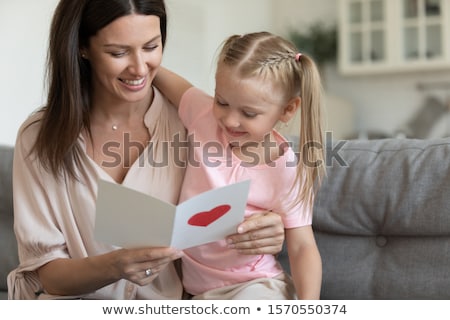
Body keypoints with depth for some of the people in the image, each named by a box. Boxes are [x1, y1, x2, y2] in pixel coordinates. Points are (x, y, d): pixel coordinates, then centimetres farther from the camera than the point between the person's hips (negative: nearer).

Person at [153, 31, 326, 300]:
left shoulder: (288, 172, -14)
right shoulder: (205, 115, -5)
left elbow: (302, 247, -11)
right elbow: (163, 78, 10)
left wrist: (308, 304, -26)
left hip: (253, 284, -5)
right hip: (194, 286, 5)